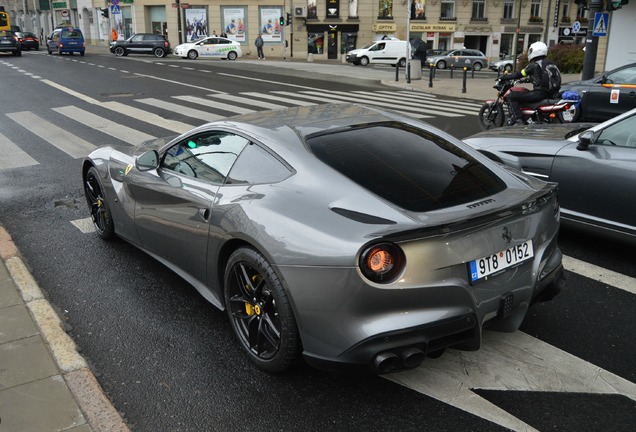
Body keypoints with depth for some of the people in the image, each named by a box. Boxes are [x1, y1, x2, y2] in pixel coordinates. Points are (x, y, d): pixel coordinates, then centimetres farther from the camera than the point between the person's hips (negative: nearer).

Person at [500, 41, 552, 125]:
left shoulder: (534, 65, -8)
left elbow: (519, 74, -5)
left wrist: (505, 77, 6)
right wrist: (526, 79, 42)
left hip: (539, 93, -9)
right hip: (548, 93, 10)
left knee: (511, 96, -8)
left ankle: (519, 120, -17)